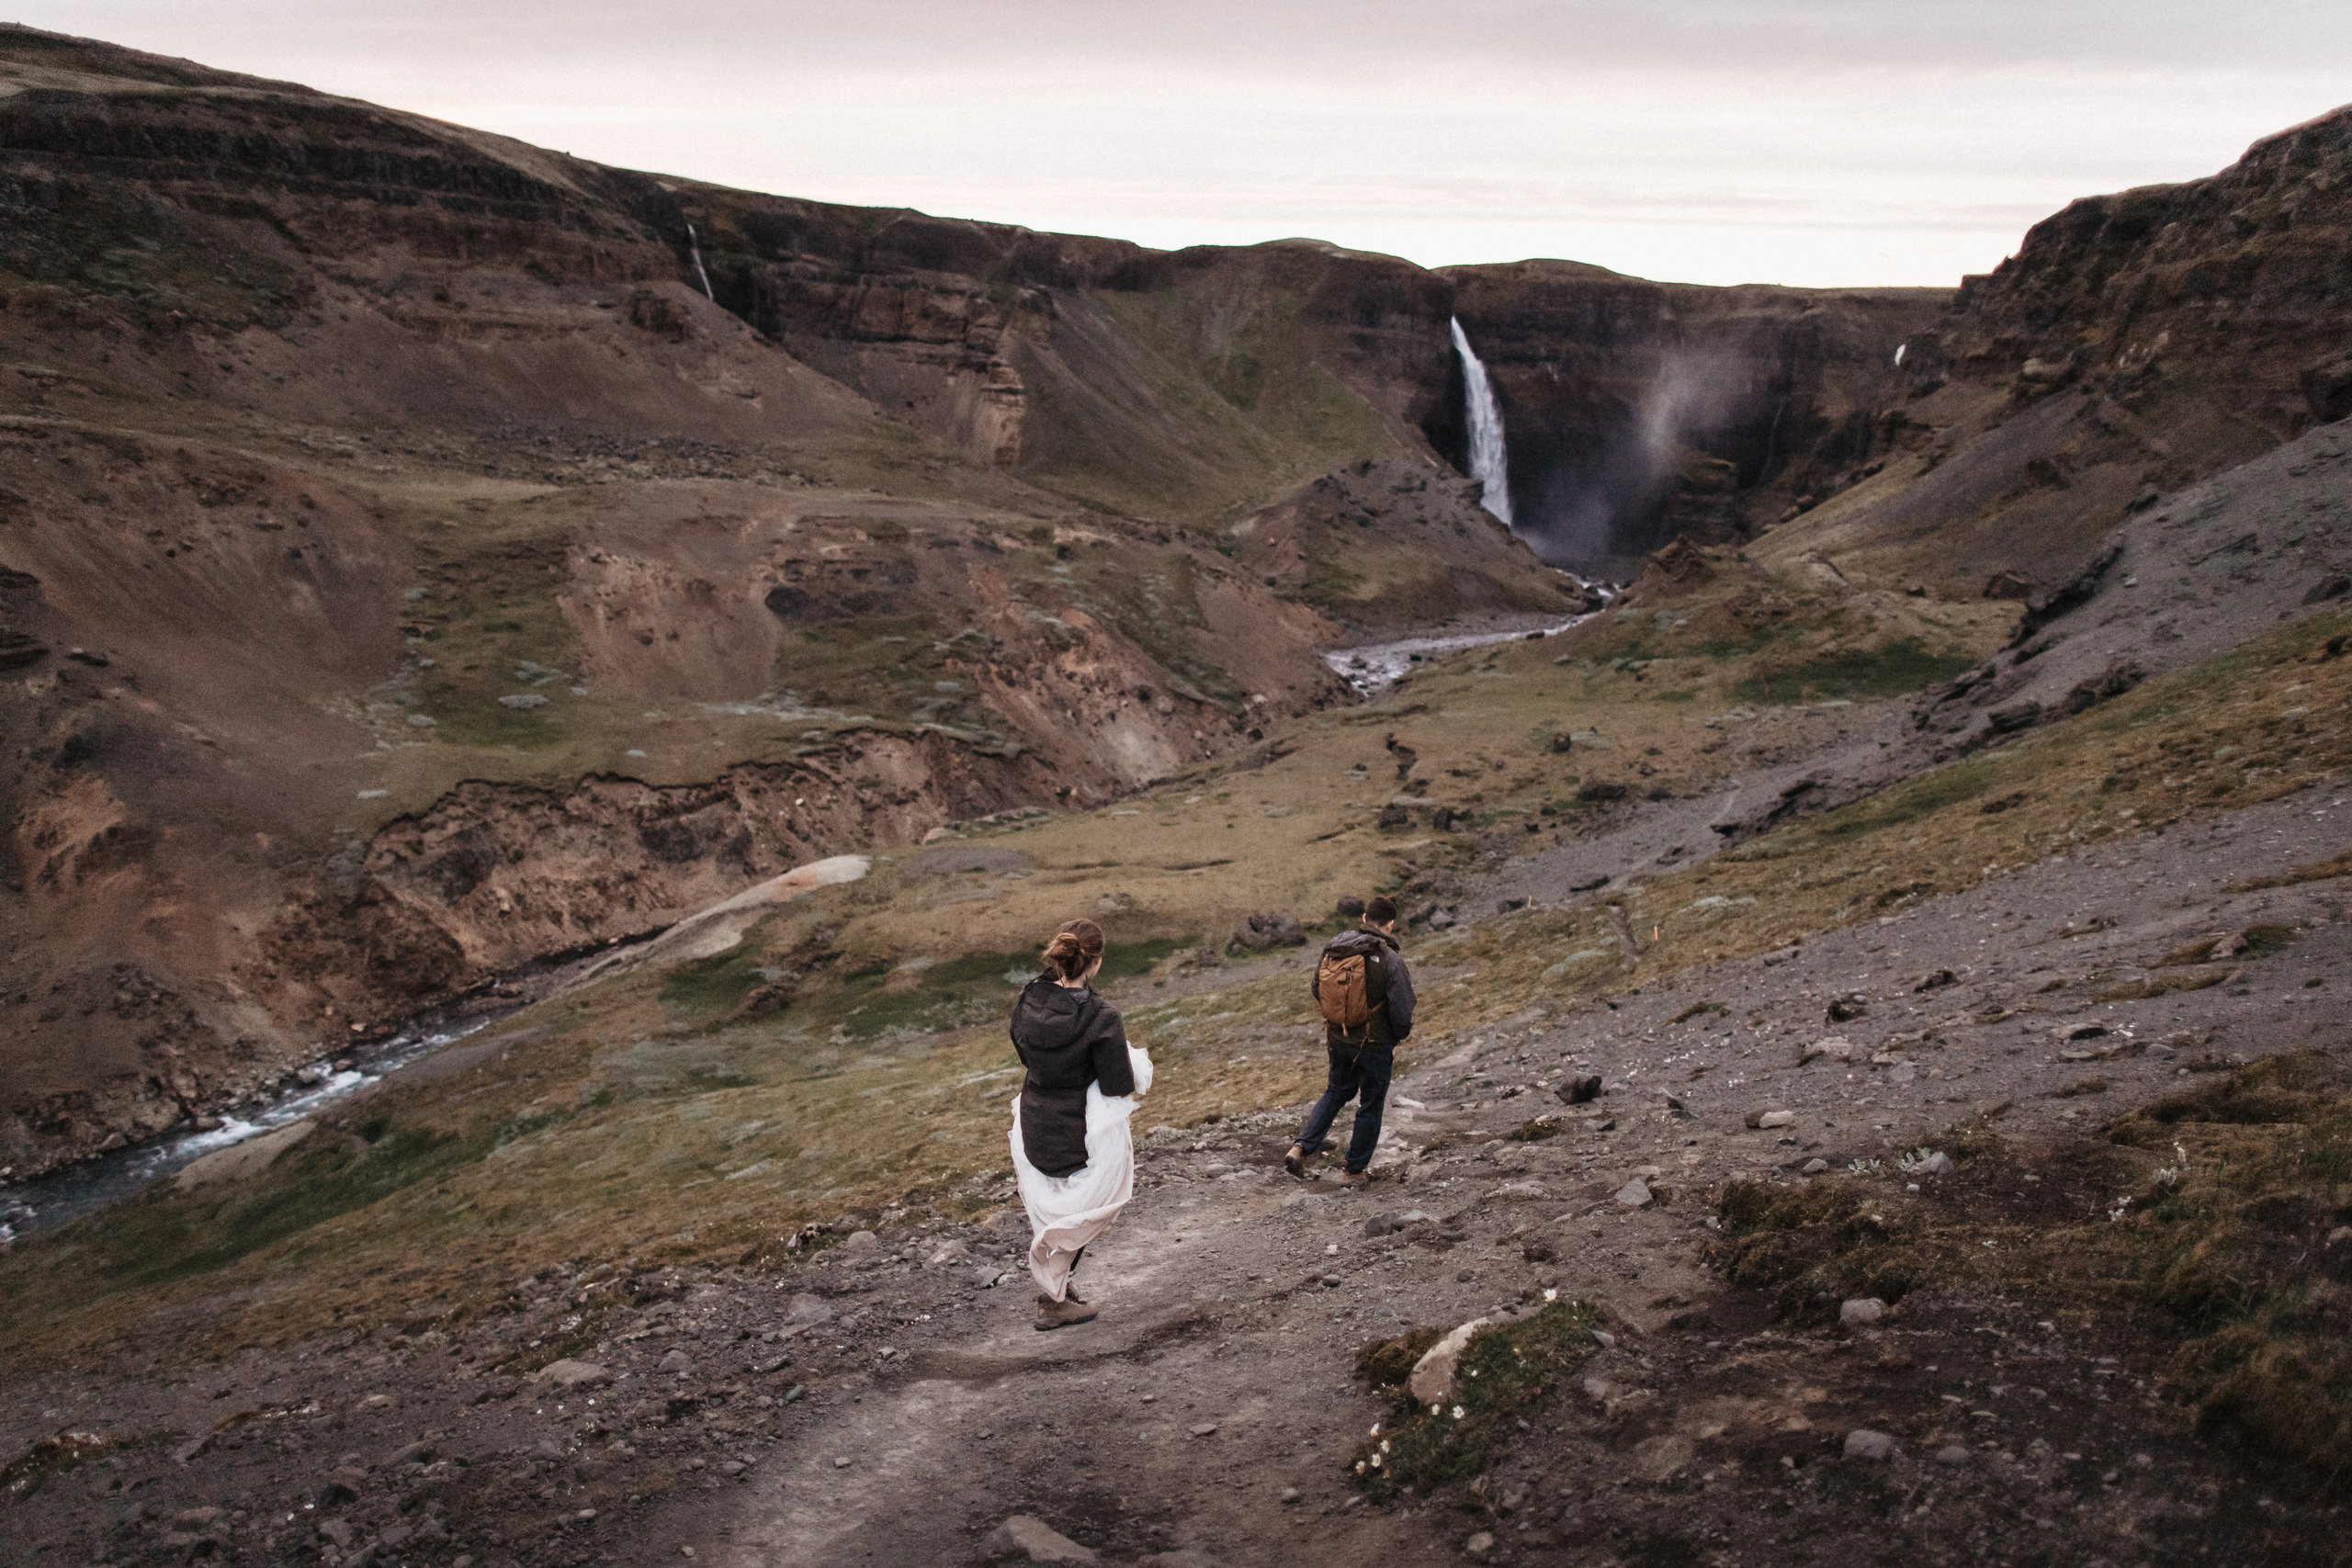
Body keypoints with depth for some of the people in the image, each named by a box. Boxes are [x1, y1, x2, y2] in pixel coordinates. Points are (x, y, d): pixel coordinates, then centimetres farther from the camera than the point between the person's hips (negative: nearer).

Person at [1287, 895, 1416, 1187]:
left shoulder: (1334, 949, -4)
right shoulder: (1390, 959, -20)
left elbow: (1316, 989, 8)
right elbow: (1402, 1010, -21)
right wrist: (1399, 1035, 0)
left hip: (1338, 1039, 5)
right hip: (1376, 1045, -5)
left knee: (1336, 1092, 25)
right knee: (1371, 1106, 13)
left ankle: (1301, 1148, 12)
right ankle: (1355, 1172, 21)